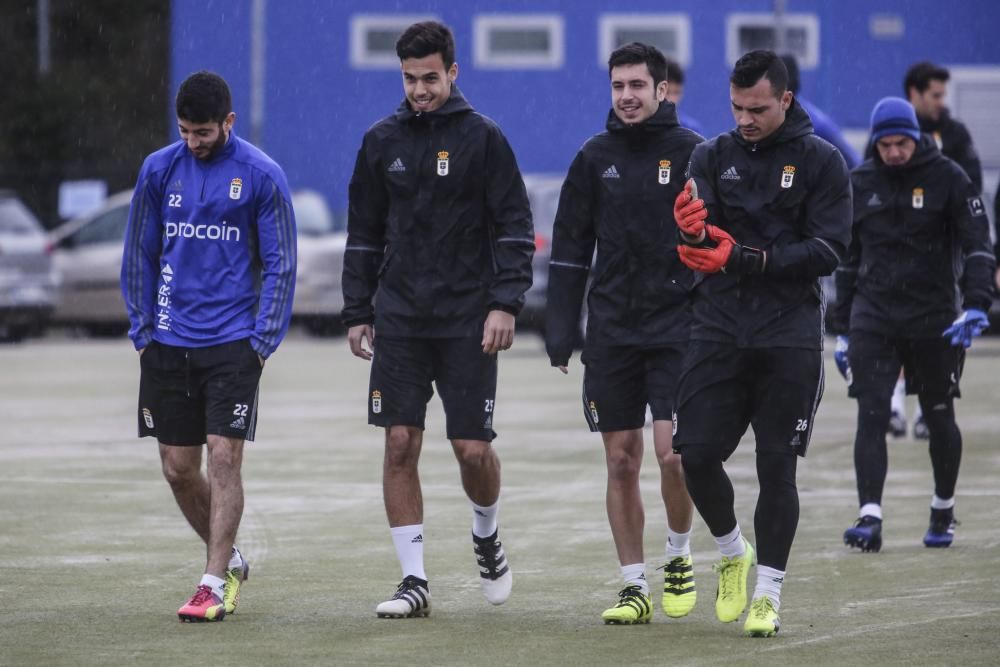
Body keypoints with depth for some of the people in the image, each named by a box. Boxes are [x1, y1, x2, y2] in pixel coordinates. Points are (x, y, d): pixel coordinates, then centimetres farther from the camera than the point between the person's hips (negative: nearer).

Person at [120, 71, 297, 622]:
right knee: (178, 468, 5)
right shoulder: (158, 170, 4)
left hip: (233, 343, -3)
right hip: (169, 344, 4)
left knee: (224, 460, -10)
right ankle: (230, 559, 26)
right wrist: (143, 333, 6)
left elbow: (279, 264, -1)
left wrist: (262, 342, -7)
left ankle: (214, 585, -5)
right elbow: (139, 256, 11)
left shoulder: (262, 175, -4)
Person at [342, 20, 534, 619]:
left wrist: (505, 303, -13)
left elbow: (514, 227, -3)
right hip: (399, 319, 3)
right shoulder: (382, 142, 8)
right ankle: (414, 580, 2)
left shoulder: (483, 138, -2)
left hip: (467, 321, -3)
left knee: (473, 448, -3)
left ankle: (487, 538, 28)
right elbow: (365, 234, 14)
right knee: (400, 445, -3)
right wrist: (357, 312, 10)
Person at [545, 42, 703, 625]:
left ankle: (680, 556, 14)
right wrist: (560, 332, 4)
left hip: (677, 329, -3)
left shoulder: (693, 153, -2)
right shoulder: (596, 157, 7)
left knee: (672, 453, -12)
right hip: (612, 331, 3)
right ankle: (635, 587, 10)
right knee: (622, 463, 3)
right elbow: (571, 248, 10)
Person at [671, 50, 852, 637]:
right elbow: (702, 243, -4)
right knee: (696, 454, -5)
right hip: (719, 329, 2)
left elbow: (828, 251, -8)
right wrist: (692, 226, -30)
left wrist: (748, 260, -20)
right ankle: (733, 554, 21)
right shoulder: (714, 156, 8)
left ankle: (768, 593, 8)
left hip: (790, 337, -2)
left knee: (777, 467, -2)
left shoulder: (823, 162, 0)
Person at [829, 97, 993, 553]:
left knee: (939, 418, 10)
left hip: (933, 318, -2)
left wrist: (976, 305, -19)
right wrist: (843, 325, 15)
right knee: (871, 415, -11)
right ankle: (870, 517, -16)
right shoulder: (860, 183, 7)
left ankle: (943, 510, 30)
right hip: (872, 318, 2)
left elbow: (977, 244, -5)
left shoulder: (947, 178, -3)